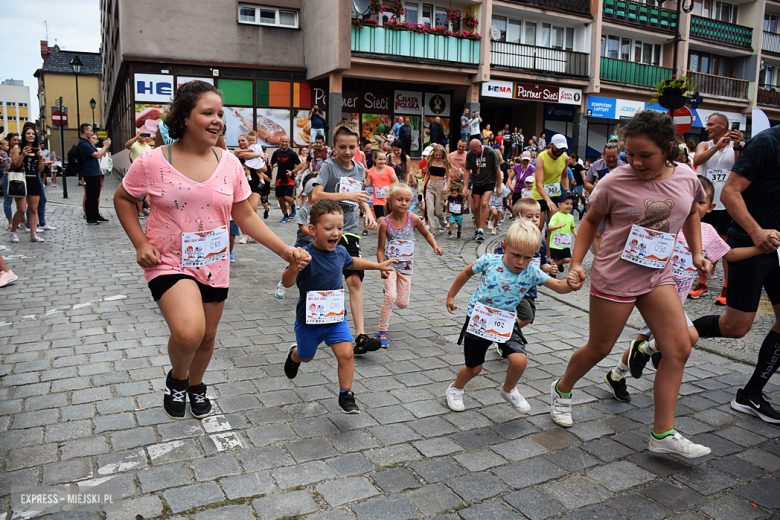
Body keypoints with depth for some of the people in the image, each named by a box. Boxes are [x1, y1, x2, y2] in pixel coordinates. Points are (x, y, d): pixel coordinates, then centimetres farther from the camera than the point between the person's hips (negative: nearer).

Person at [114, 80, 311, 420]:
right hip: (169, 262, -4)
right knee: (188, 331, -26)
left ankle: (195, 386, 48)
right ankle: (176, 379, 9)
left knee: (207, 337, 16)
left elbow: (246, 217, 3)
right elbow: (123, 199, 6)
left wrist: (286, 251, -6)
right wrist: (140, 243, -6)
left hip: (214, 265, 4)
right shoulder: (153, 163, -10)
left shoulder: (229, 163, -2)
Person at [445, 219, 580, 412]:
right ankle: (455, 388, 41)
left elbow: (558, 286, -12)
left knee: (519, 360, -17)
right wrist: (451, 296, 12)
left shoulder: (531, 272, -11)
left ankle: (509, 390, 17)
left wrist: (570, 284, -36)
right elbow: (466, 273, 3)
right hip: (478, 320, -1)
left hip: (506, 324, 2)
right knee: (474, 368, 7)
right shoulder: (489, 261, -13)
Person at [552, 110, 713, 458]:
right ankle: (562, 389, 36)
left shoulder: (686, 178, -2)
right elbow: (591, 221, -2)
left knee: (679, 349, -2)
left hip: (658, 275, 5)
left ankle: (663, 433, 8)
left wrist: (697, 254, 12)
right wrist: (576, 264, -8)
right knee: (599, 348, 8)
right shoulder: (615, 182, -14)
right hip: (614, 276, -4)